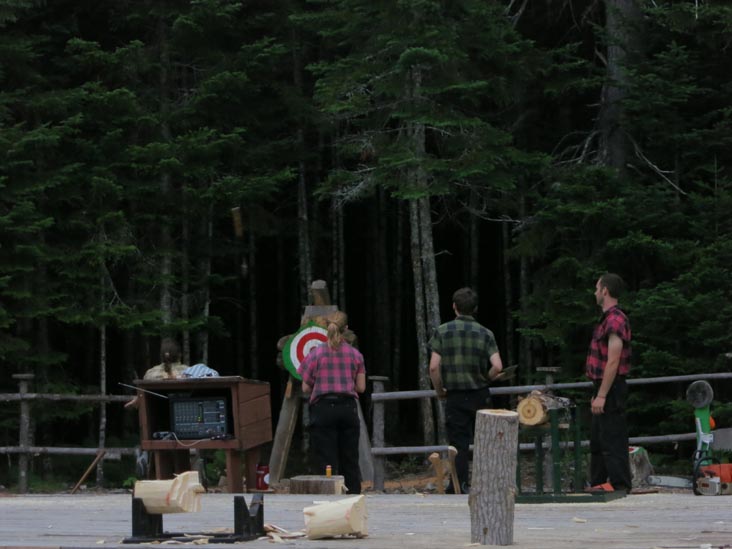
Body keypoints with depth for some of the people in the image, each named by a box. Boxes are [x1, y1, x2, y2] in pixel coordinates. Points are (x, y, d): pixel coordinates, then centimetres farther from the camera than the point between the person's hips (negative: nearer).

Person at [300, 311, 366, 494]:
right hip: (348, 408, 2)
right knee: (350, 461, 11)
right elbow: (361, 387, 6)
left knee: (326, 463, -2)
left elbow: (306, 388, 0)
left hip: (323, 409, -2)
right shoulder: (355, 355, 4)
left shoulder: (316, 354, -2)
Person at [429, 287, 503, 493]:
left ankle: (462, 488, -3)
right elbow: (497, 367, -12)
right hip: (480, 396, 1)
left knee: (459, 445, 2)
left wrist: (439, 390, 5)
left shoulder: (443, 331, -4)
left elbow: (434, 367, -10)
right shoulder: (484, 333, -2)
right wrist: (484, 381, 7)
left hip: (455, 397, -1)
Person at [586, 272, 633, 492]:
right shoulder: (608, 319, 16)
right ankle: (597, 484, 24)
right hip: (604, 389, 11)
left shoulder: (615, 320, -17)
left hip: (611, 389, -11)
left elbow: (613, 362, -22)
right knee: (597, 441, 17)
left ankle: (620, 486, -8)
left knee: (612, 441, -9)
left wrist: (602, 395, -23)